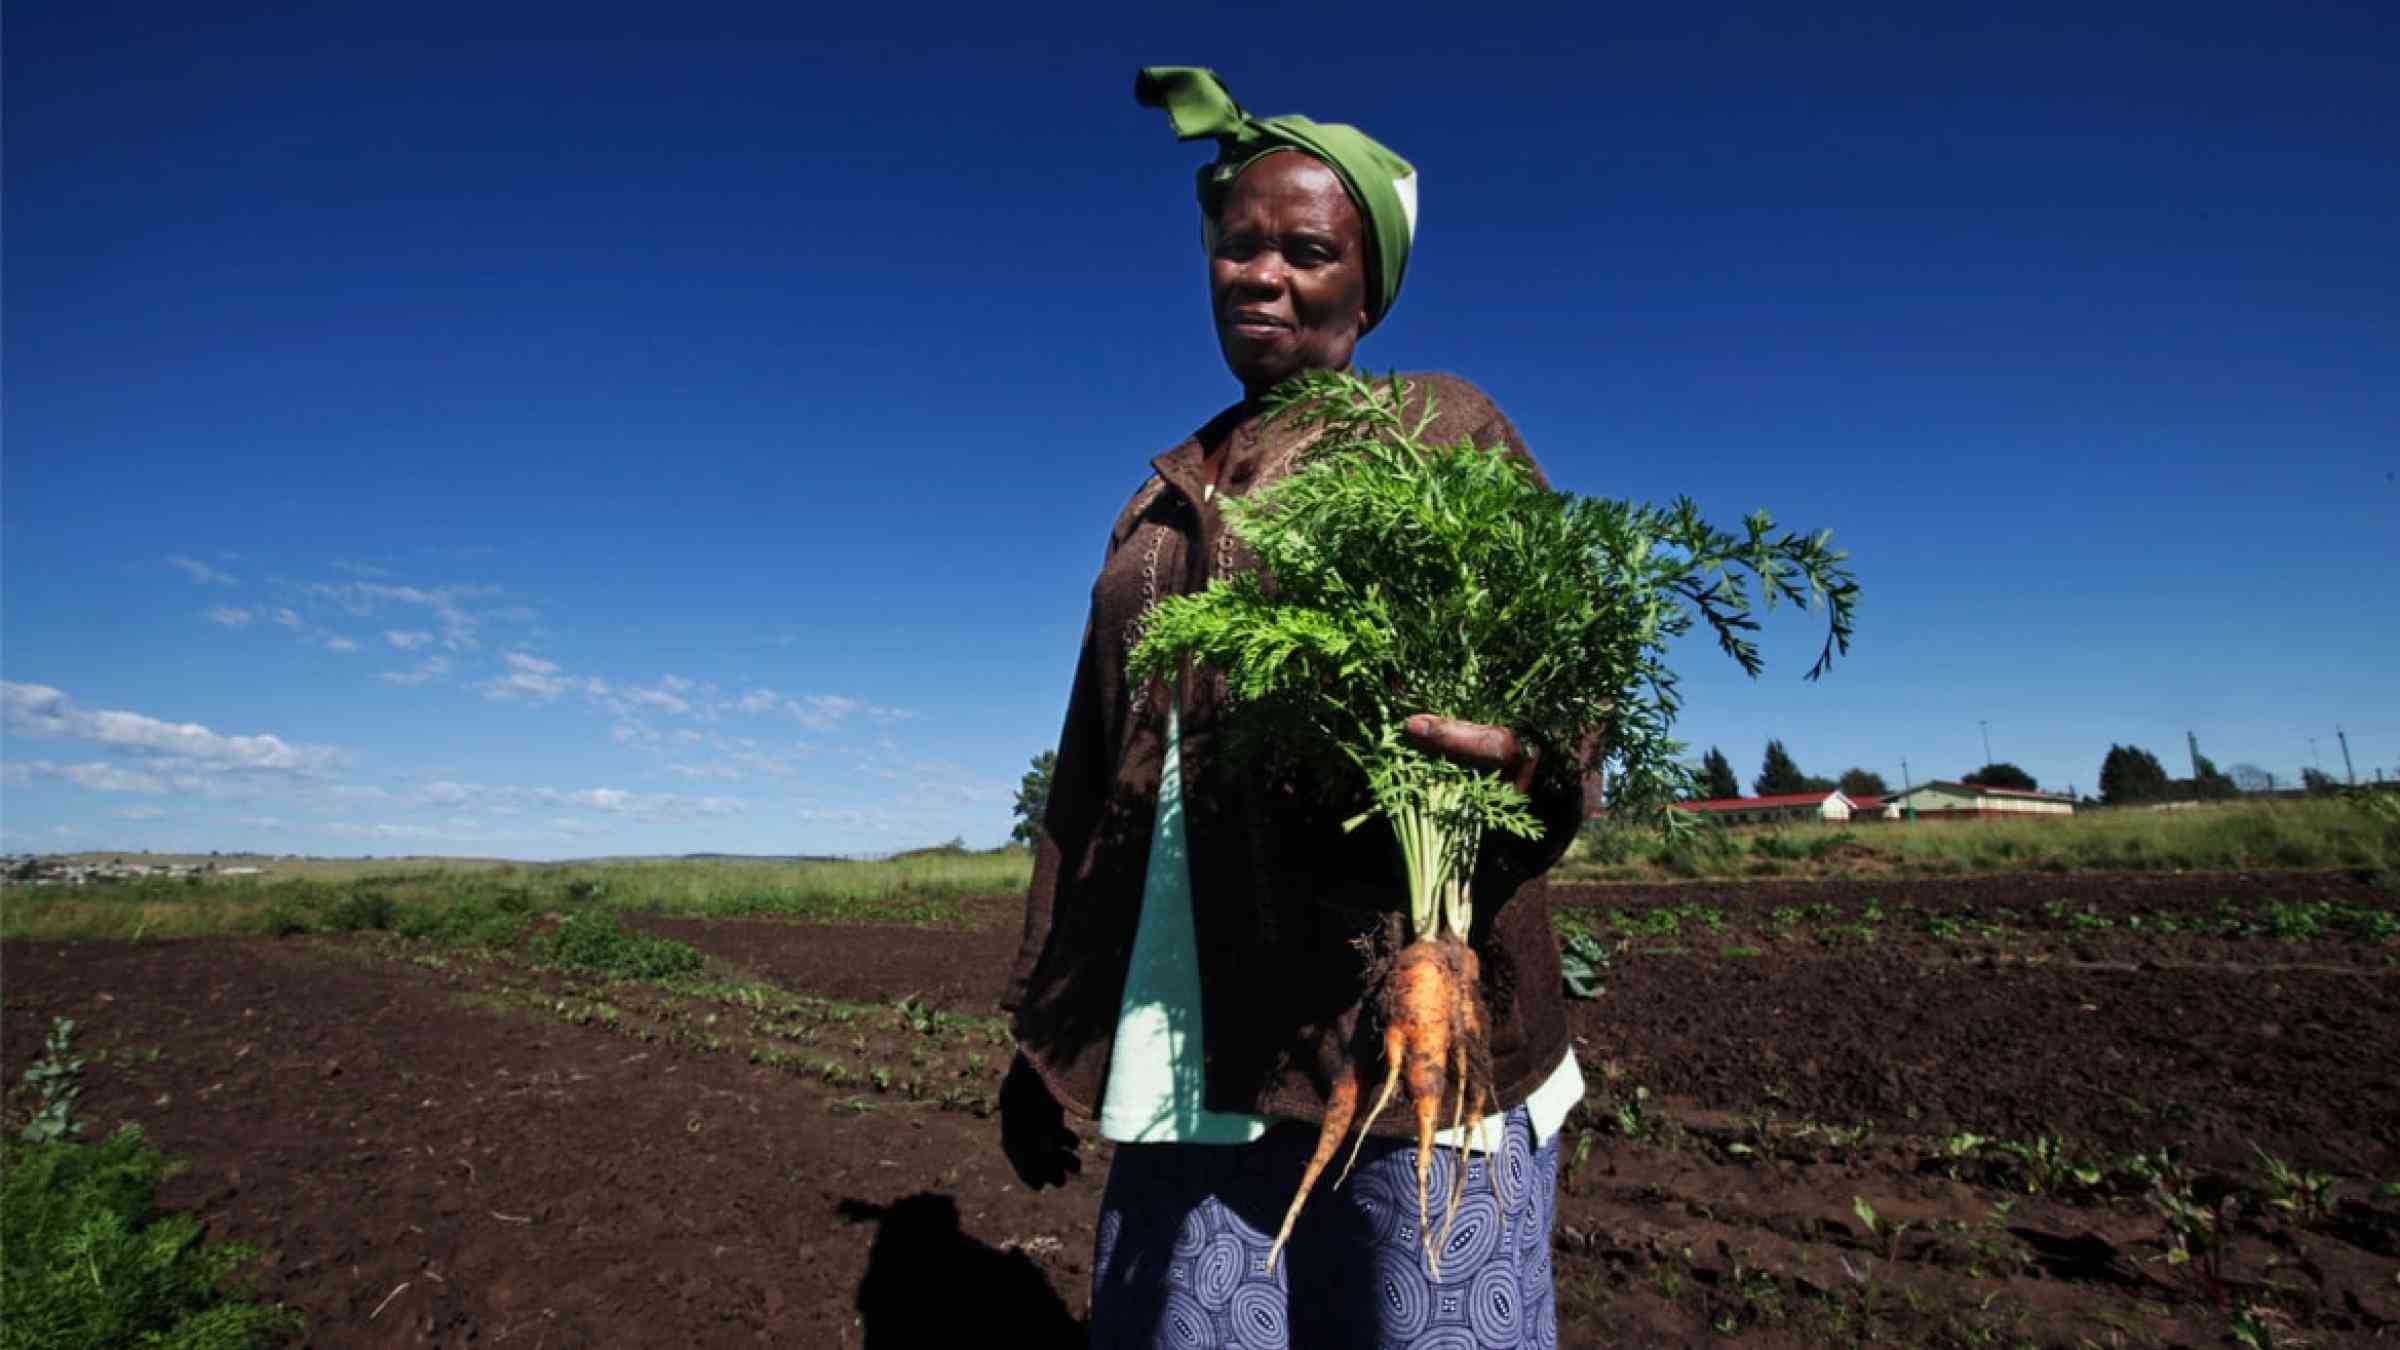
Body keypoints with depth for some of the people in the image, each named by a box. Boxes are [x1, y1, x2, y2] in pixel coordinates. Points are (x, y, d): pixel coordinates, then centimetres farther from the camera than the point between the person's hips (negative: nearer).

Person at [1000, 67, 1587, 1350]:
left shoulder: (1441, 429, 6)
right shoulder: (1165, 500, 18)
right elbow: (1092, 769, 16)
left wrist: (1516, 760, -25)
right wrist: (1046, 1024, 16)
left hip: (1400, 1014, -4)